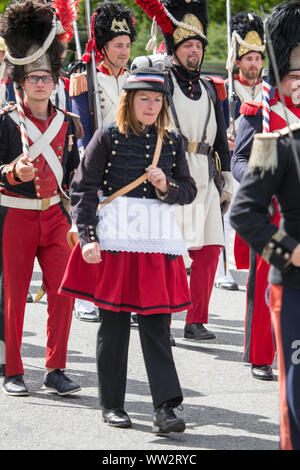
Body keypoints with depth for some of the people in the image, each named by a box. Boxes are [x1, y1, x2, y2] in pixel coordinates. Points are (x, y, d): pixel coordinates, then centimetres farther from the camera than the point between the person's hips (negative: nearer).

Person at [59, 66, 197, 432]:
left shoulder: (172, 142, 11)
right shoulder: (108, 138, 0)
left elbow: (189, 191, 13)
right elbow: (82, 189, -2)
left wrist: (166, 186, -9)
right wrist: (87, 237, -11)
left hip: (158, 243, 3)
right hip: (115, 239, -2)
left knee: (156, 323, -1)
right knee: (114, 322, 4)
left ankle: (165, 406, -4)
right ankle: (111, 405, 13)